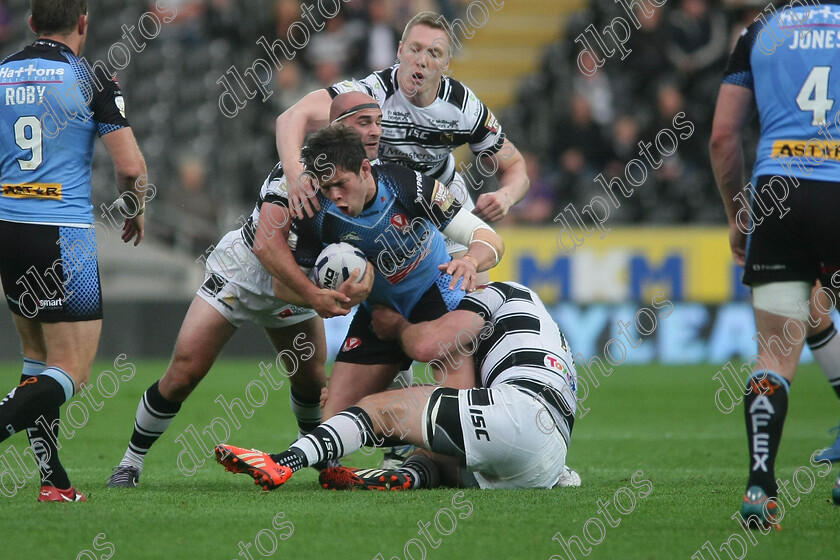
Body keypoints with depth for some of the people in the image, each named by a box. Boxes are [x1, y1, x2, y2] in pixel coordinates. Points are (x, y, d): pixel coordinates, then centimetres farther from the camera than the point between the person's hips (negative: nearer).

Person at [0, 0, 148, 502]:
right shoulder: (92, 80, -6)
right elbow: (131, 166, -8)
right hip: (63, 237, -5)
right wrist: (137, 211, 12)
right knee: (71, 374, -3)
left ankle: (54, 479, 15)